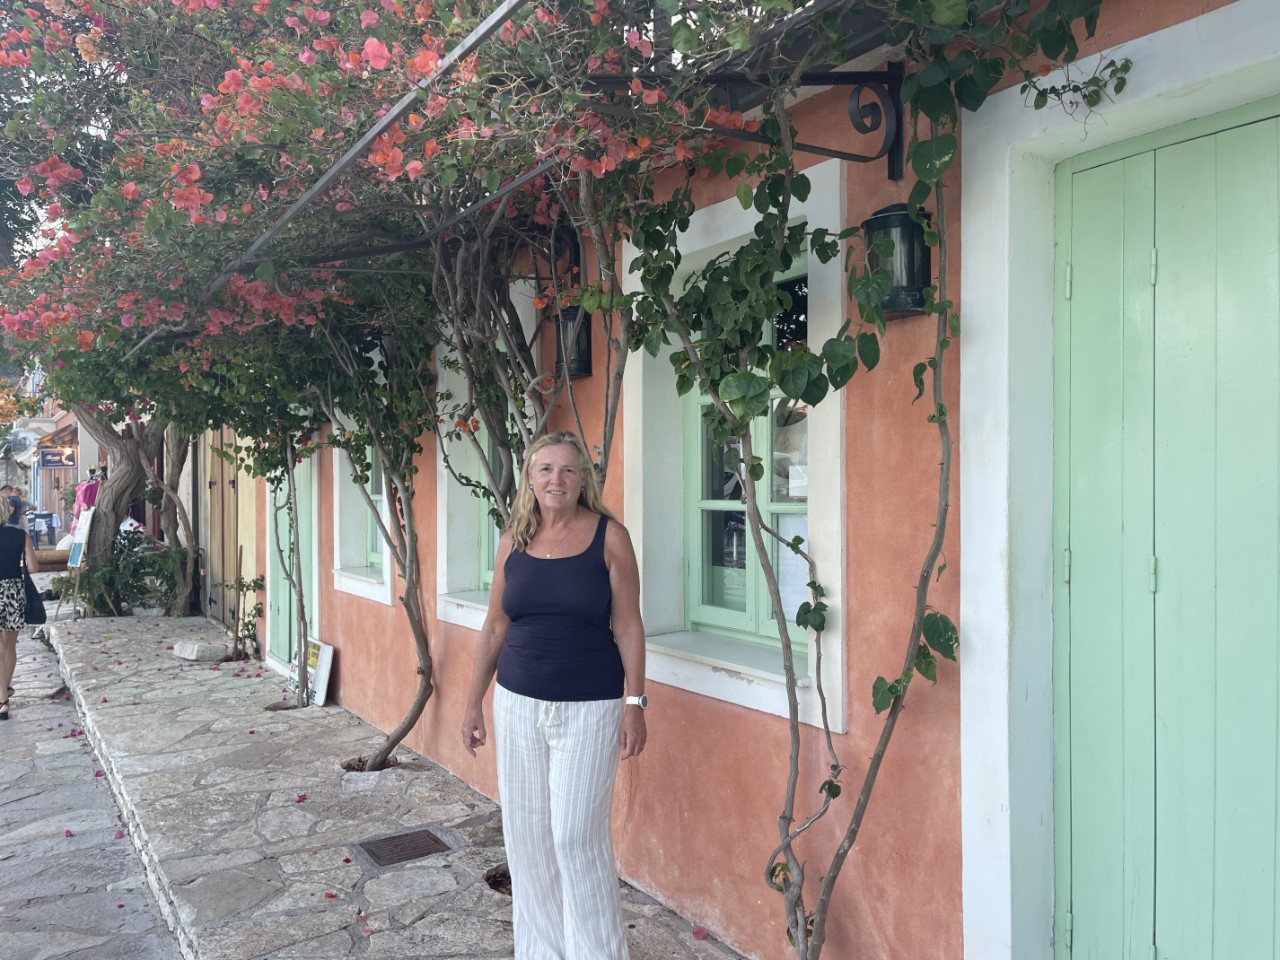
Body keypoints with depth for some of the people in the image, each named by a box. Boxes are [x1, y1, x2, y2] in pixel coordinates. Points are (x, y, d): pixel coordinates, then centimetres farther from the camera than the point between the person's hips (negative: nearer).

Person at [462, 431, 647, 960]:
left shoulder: (608, 536, -7)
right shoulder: (512, 540, 4)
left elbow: (627, 627, -5)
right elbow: (494, 628, 10)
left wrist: (635, 703, -9)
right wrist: (474, 703, 10)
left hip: (588, 709, -4)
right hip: (518, 704, 4)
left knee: (577, 837, -1)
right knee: (526, 835, 11)